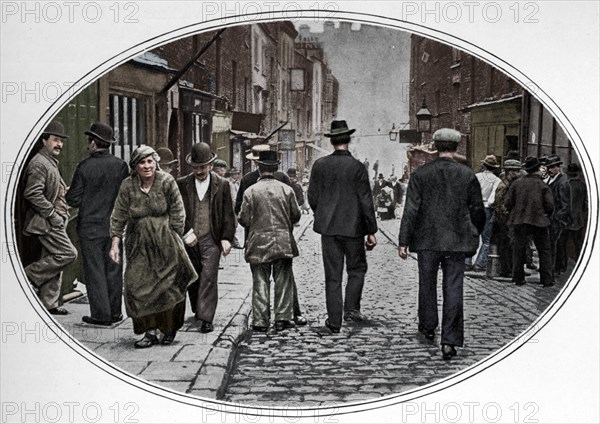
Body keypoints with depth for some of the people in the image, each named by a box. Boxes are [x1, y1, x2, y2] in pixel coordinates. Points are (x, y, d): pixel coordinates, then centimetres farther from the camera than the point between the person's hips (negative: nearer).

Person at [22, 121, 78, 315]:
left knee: (53, 260, 10)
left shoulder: (52, 163, 20)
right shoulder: (38, 163, -13)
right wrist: (52, 215, -20)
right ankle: (29, 275, -4)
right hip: (45, 222, -10)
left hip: (53, 222, 10)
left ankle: (48, 303, 14)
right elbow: (32, 194, -22)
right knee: (68, 254, -14)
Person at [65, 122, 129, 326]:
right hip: (114, 225, 3)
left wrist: (67, 194, 13)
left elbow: (74, 200, -8)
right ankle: (114, 312, 18)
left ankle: (101, 314, 6)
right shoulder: (121, 166, -3)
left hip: (90, 227, -3)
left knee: (94, 271, 4)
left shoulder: (84, 167, -11)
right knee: (113, 269, 12)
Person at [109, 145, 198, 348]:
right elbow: (118, 217, 2)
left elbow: (177, 213, -1)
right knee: (139, 287, -4)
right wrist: (115, 244, -3)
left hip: (165, 242, -1)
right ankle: (150, 331, 6)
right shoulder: (127, 186, -1)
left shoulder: (167, 181, -5)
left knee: (167, 286, 3)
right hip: (138, 244, 2)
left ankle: (169, 329, 21)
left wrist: (173, 240, -3)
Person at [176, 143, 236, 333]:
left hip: (211, 240, -2)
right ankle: (198, 310, 34)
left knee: (209, 277, -10)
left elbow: (228, 215, 3)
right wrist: (186, 232, -10)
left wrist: (227, 238, -4)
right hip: (189, 239, 2)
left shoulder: (222, 185, 1)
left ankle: (206, 318, -9)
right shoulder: (181, 184, 2)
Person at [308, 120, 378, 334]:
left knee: (333, 275, 7)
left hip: (328, 227, 3)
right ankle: (351, 308, 4)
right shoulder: (357, 167, -9)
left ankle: (334, 321, 10)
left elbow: (312, 197, 4)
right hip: (353, 227, -3)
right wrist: (371, 231, -2)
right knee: (356, 268, 17)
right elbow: (366, 201, -8)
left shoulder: (319, 165, -2)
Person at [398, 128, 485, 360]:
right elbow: (478, 210, 4)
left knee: (427, 284, 18)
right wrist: (475, 234, 21)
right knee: (453, 289, 2)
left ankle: (428, 327, 36)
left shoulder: (421, 173, -5)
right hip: (456, 240, 0)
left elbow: (411, 209, -8)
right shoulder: (467, 175, -2)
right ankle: (449, 341, -3)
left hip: (427, 239, 0)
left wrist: (403, 241, -5)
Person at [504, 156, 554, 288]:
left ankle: (518, 278, 11)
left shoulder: (517, 183, 2)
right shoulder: (543, 185, -4)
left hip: (519, 221, 2)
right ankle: (547, 279, 6)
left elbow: (508, 203, 0)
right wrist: (546, 215, 11)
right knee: (544, 250, 8)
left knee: (519, 250, 10)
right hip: (538, 221, -2)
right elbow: (550, 205, -9)